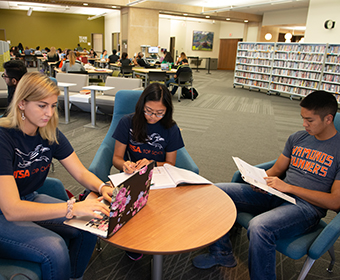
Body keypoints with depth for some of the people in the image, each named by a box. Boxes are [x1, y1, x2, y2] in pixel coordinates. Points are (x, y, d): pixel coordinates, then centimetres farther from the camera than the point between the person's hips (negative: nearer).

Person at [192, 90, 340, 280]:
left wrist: (289, 187, -17)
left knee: (259, 227, -38)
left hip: (307, 206, -7)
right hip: (276, 195, 7)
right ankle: (222, 254, 9)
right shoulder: (297, 138, 12)